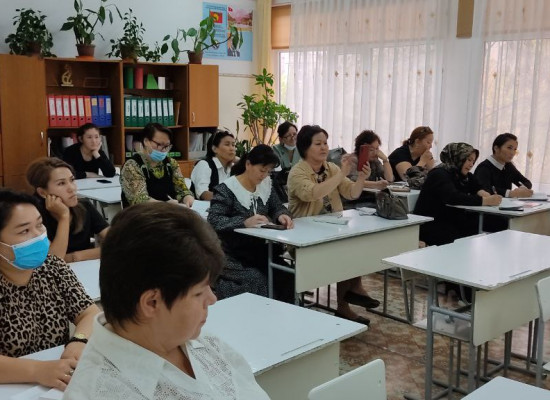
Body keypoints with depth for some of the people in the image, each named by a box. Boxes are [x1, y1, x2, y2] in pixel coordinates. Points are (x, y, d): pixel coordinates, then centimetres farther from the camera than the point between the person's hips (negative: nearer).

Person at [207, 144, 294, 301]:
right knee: (257, 281, -28)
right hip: (234, 257, -6)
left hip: (260, 251, 6)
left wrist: (282, 216, -11)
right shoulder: (227, 189, -11)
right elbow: (213, 221, -20)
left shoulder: (266, 184, 11)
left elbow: (277, 207, 14)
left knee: (286, 277, -17)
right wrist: (244, 222, -34)